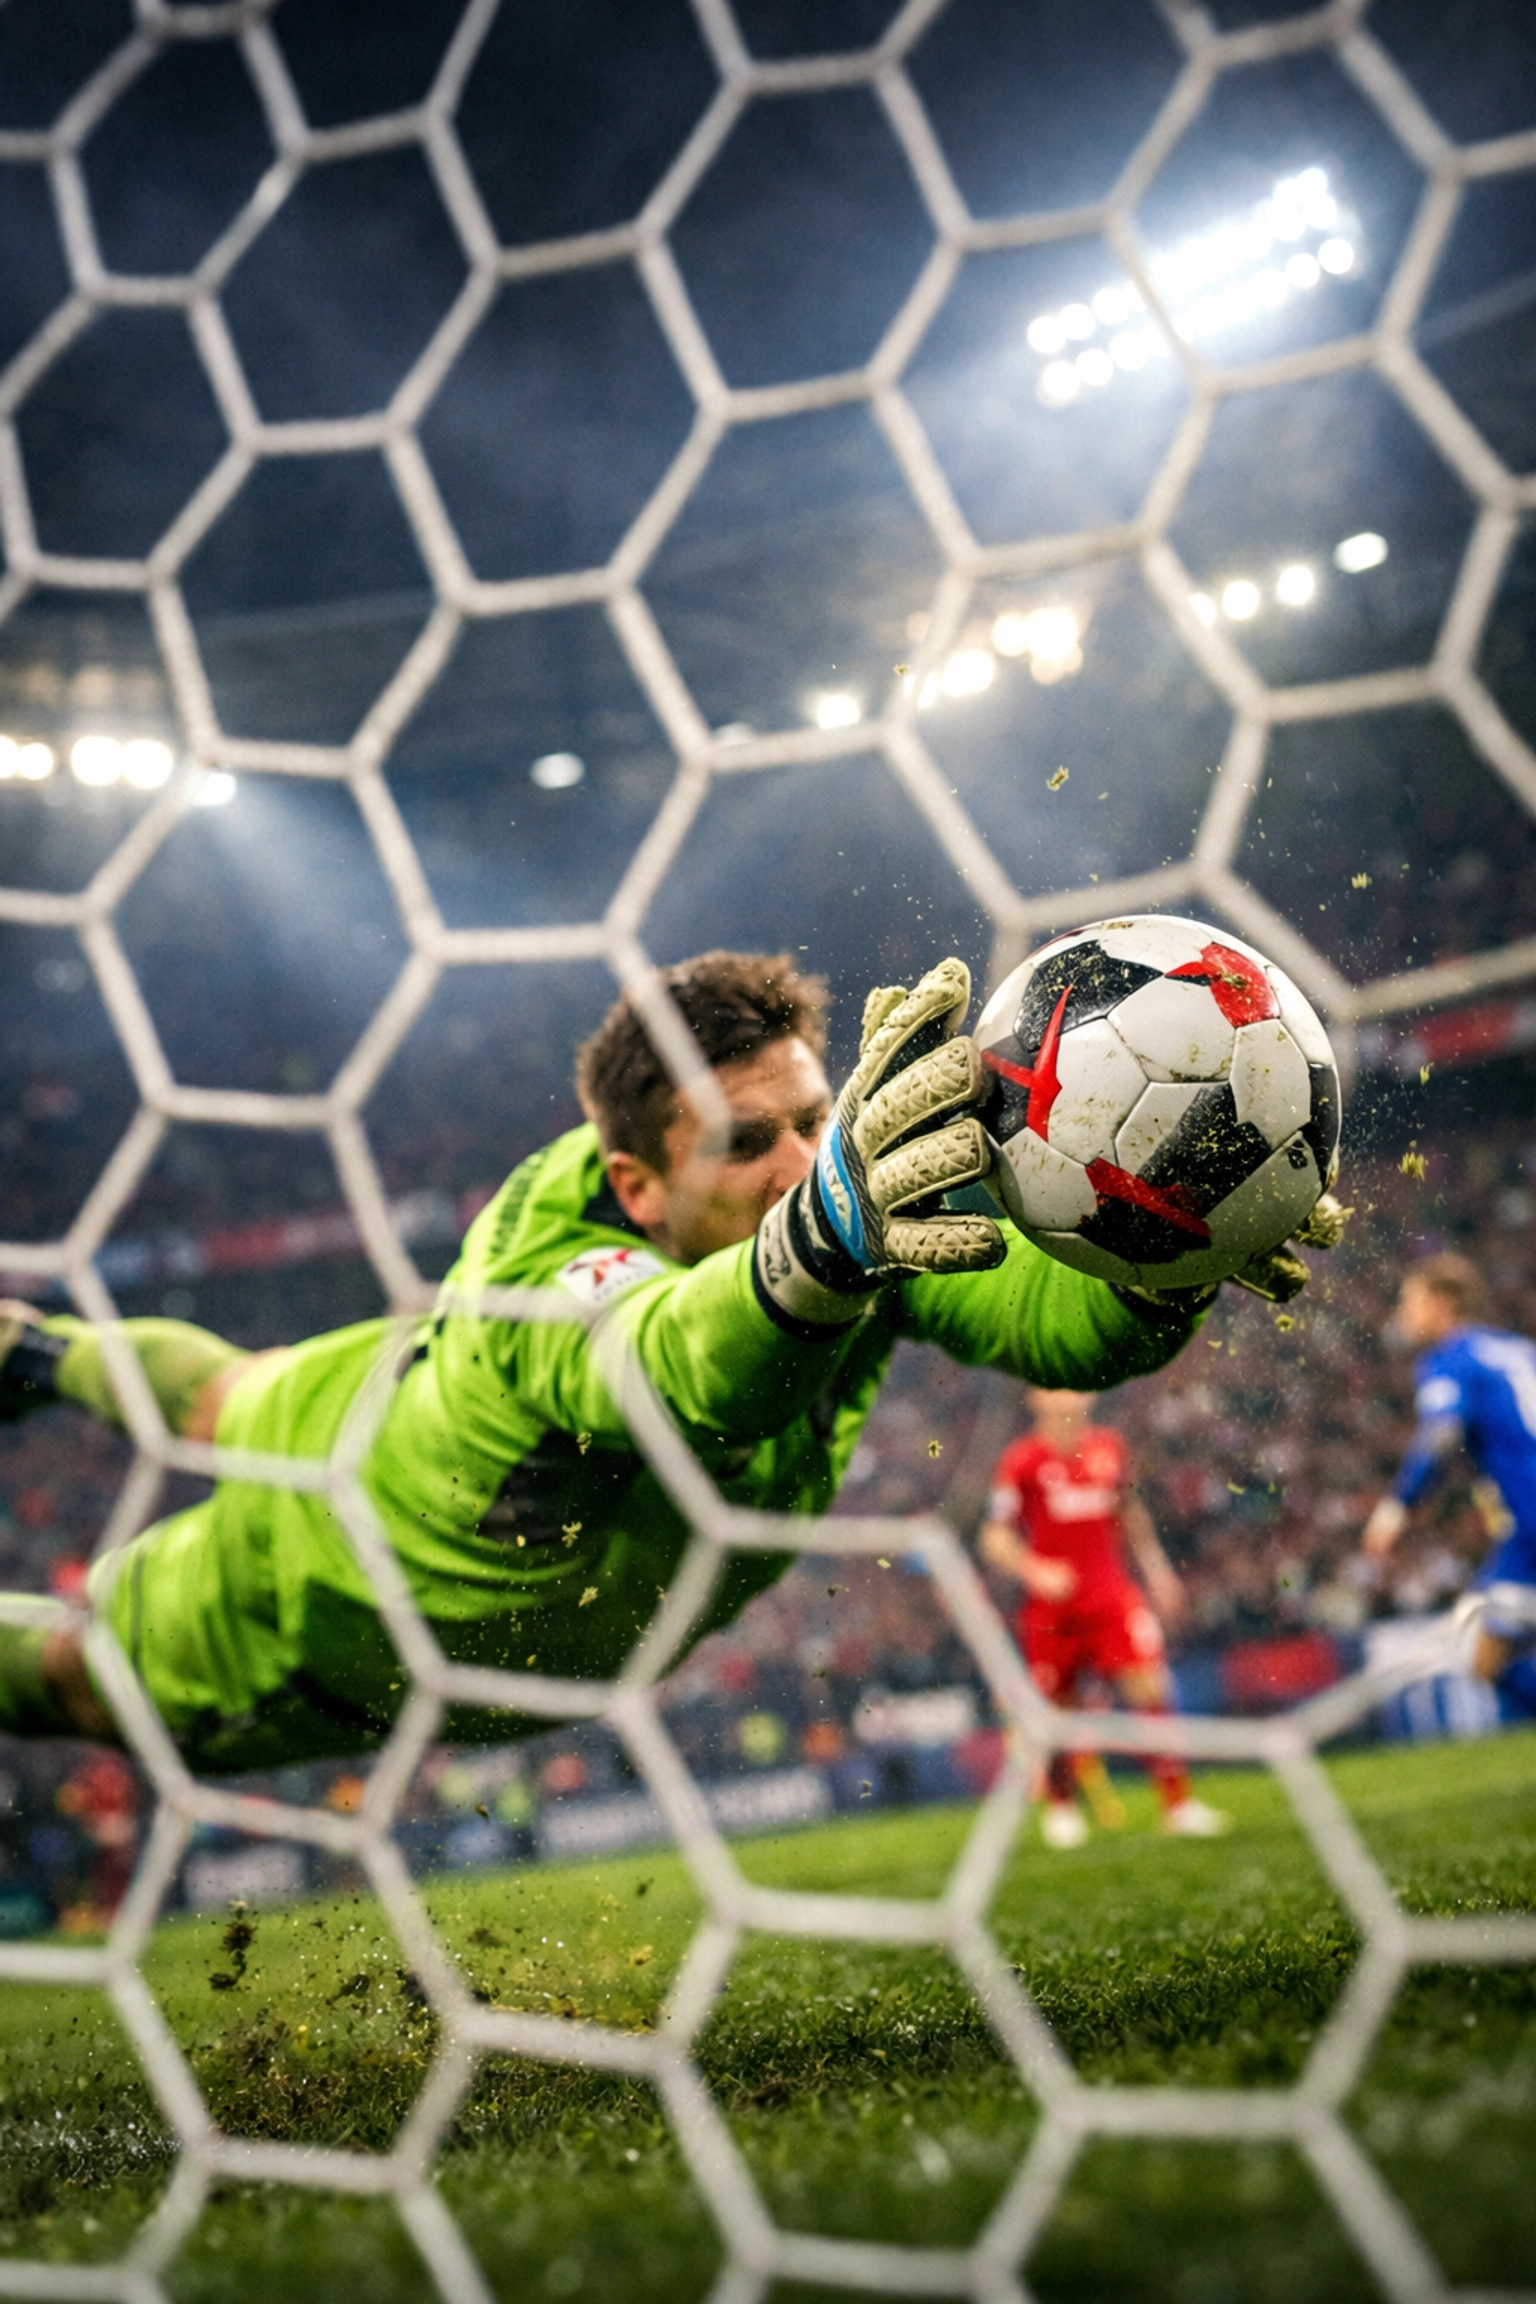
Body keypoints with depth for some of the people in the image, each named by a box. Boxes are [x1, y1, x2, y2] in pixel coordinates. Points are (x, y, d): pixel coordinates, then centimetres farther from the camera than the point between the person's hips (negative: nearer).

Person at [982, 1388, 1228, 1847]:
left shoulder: (1109, 1448, 8)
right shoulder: (1021, 1461, -5)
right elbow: (995, 1538, -5)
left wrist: (1156, 1569, 21)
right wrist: (1034, 1571, -20)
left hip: (1112, 1596, 3)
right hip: (1051, 1607, -3)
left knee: (1148, 1691, -8)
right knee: (1058, 1709, 4)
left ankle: (1177, 1801, 1)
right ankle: (1060, 1809, 26)